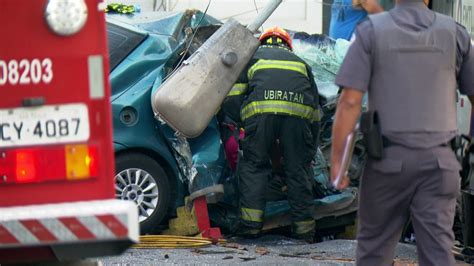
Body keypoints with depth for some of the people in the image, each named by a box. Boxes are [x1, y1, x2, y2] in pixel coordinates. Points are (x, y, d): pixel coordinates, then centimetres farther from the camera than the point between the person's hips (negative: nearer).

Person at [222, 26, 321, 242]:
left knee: (254, 165, 10)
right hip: (298, 113, 2)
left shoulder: (252, 57, 29)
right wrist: (310, 152, 37)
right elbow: (316, 113, 32)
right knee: (298, 168, 11)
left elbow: (231, 100, 16)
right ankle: (303, 225, 13)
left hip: (261, 111, -2)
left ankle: (251, 221, 3)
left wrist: (243, 121, 30)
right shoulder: (301, 63, 35)